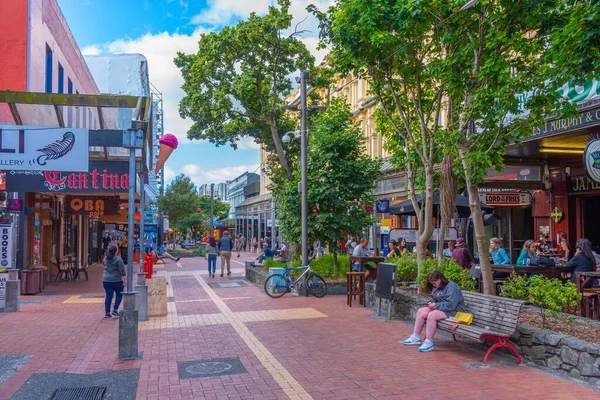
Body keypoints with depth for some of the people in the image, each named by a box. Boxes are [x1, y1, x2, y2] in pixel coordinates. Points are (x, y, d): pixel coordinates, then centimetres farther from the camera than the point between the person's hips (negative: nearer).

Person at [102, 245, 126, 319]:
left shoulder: (105, 258, 6)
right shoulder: (118, 259, -12)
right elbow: (122, 270, -16)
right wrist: (124, 279, -12)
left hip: (106, 280, 5)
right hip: (116, 280, -5)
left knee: (108, 296, 7)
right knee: (119, 295, 14)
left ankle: (107, 313, 5)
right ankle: (115, 310, 8)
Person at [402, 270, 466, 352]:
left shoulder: (451, 287, -19)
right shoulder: (436, 287, 11)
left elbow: (451, 305, -27)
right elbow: (433, 298, 25)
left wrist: (436, 305, -23)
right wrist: (430, 303, 1)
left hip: (454, 311, -10)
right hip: (440, 308, 10)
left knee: (431, 315, -32)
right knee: (421, 312, -3)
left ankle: (429, 342, -26)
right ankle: (416, 337, -1)